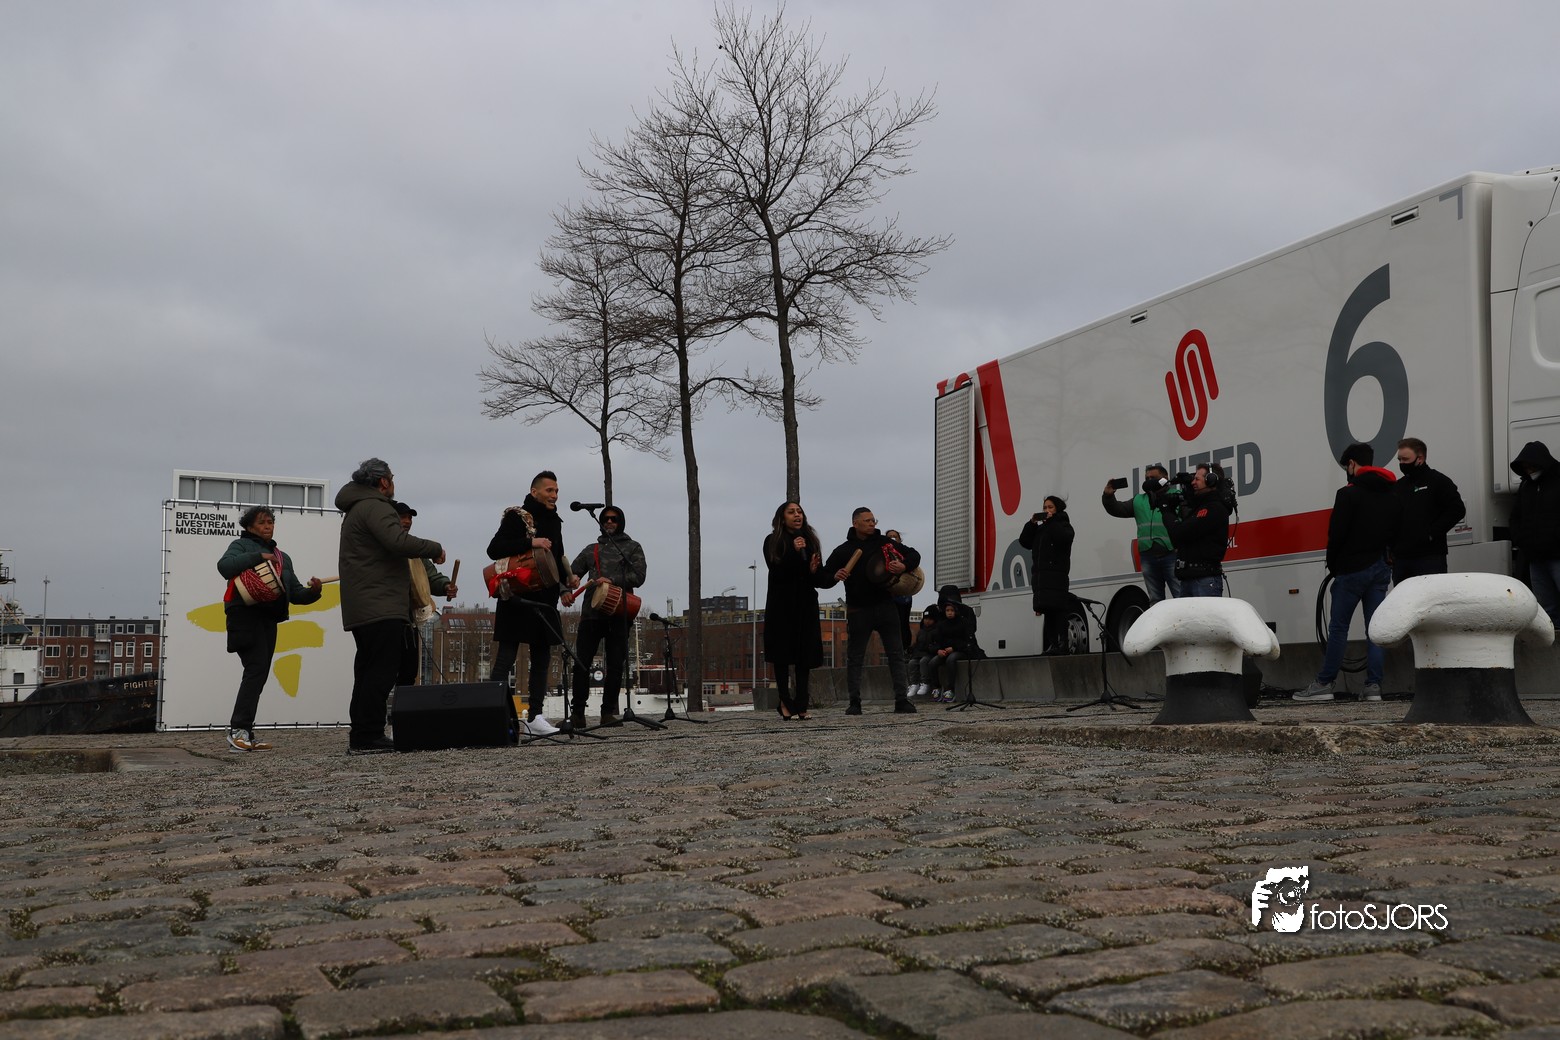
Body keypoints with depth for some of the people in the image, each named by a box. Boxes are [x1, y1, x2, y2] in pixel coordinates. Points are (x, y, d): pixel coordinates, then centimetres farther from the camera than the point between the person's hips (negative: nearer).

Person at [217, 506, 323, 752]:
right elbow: (224, 566, -15)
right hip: (246, 614, -7)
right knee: (257, 668, -20)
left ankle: (244, 734, 5)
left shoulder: (283, 557, 26)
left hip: (269, 619, 7)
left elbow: (295, 593, 21)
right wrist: (258, 556, -20)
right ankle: (238, 730, -23)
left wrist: (312, 591, 0)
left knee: (260, 675, 3)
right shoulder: (242, 545, 8)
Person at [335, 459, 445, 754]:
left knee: (369, 670, 13)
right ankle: (368, 737, -14)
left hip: (362, 607, 11)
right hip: (380, 606, -11)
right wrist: (434, 549, -12)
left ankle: (360, 735, 16)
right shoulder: (375, 507, -10)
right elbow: (398, 541, -25)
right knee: (381, 671, -11)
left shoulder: (357, 509, 25)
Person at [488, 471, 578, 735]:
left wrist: (567, 577, 6)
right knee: (505, 658, -7)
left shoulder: (554, 522, 16)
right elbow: (494, 550, -17)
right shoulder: (516, 516, -6)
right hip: (517, 599, -8)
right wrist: (531, 543, -24)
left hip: (545, 600, 8)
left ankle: (535, 716, 13)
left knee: (542, 658, 8)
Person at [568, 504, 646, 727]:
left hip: (619, 614, -2)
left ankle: (609, 712, 6)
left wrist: (613, 581, -15)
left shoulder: (632, 547, 11)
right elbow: (573, 572, 20)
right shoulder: (591, 550, 22)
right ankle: (577, 713, 0)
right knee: (581, 662, -4)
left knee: (615, 664, -1)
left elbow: (638, 576, -2)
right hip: (591, 611, 2)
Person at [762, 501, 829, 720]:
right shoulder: (772, 541, 2)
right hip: (781, 605, -4)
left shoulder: (810, 540, 12)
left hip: (805, 604, 4)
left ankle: (801, 704, 1)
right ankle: (785, 702, -1)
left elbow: (821, 577, 9)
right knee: (783, 653, -5)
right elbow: (776, 571, -11)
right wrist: (794, 552, -20)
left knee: (805, 654, 0)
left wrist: (814, 571, -13)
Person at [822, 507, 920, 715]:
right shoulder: (843, 550, 1)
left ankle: (902, 700, 4)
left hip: (886, 606, 2)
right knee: (855, 657, 3)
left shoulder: (884, 543, 5)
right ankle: (854, 702, 10)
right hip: (858, 610, -1)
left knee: (896, 653, 0)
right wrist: (835, 576, -21)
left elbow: (914, 555, 10)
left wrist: (904, 566, -12)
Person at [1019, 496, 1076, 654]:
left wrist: (1051, 520, -6)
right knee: (1048, 611, 3)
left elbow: (1063, 537, -15)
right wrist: (1032, 523, 6)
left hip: (1056, 574, -6)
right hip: (1040, 574, 6)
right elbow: (1024, 541, 16)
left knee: (1057, 609, -16)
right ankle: (1050, 646, 2)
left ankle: (1063, 643, -20)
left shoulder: (1063, 525, 8)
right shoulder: (1040, 529, 26)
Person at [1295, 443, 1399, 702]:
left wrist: (1332, 565, 0)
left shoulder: (1348, 494, -10)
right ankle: (1373, 686, 3)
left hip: (1353, 568, -6)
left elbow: (1337, 534, -12)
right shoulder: (1392, 495, 12)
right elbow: (1396, 531, 14)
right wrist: (1384, 557, 17)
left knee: (1338, 626, -2)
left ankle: (1324, 683, -1)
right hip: (1381, 568, 6)